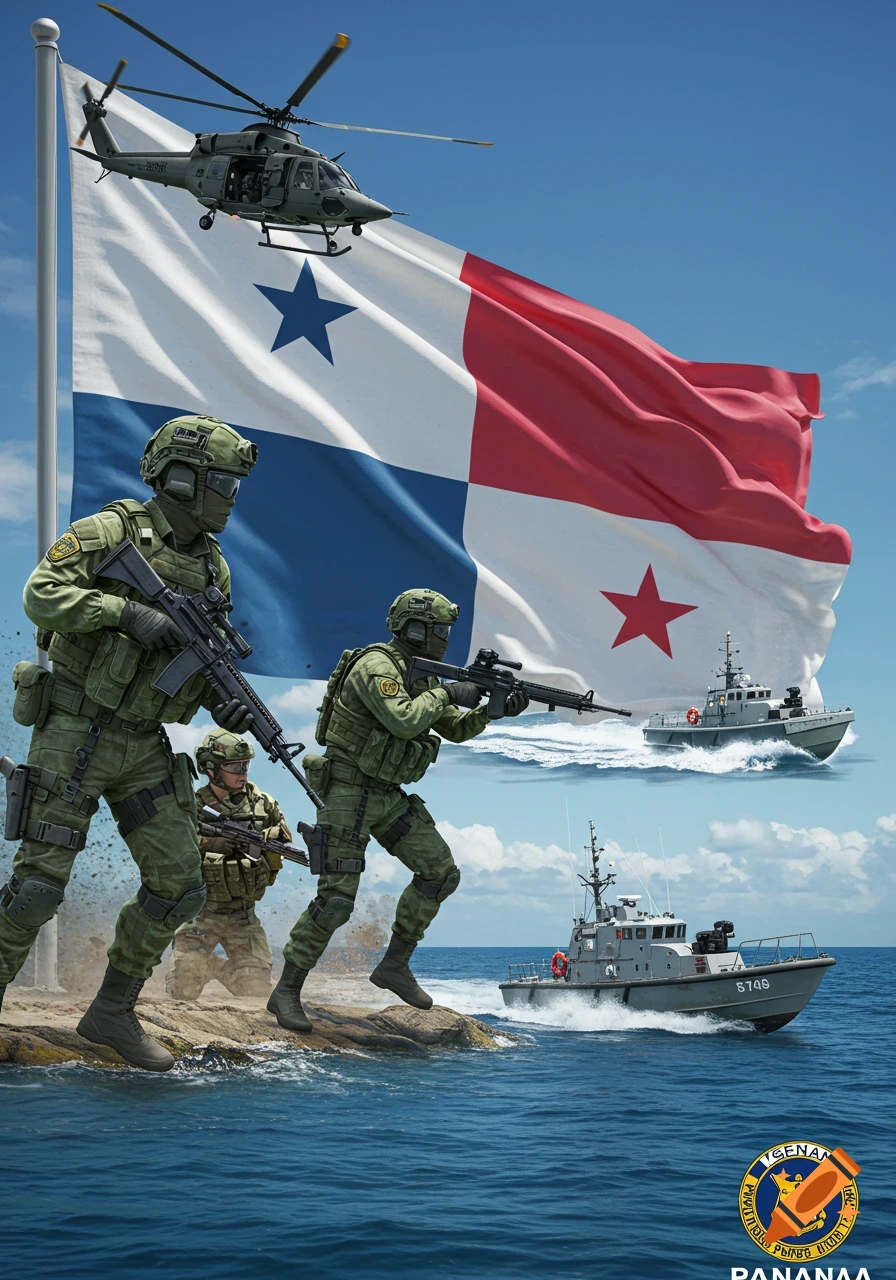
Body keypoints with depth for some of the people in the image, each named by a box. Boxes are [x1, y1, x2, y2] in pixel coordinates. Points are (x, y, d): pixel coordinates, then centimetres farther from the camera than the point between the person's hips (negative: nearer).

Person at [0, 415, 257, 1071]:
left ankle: (114, 1010, 19)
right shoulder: (113, 530, -8)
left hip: (145, 747, 7)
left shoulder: (214, 568, 11)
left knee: (180, 888, 4)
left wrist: (222, 700, -4)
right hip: (75, 736, -6)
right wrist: (127, 611, -25)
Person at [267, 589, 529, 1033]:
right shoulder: (376, 666, -18)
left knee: (441, 872, 2)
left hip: (389, 796, 9)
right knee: (336, 898, -12)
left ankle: (395, 965, 12)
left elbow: (456, 729, 17)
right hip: (348, 793, -9)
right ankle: (286, 992, 0)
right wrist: (447, 694, -18)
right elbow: (404, 721, -31)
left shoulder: (420, 676, 11)